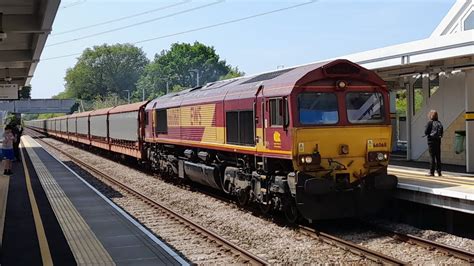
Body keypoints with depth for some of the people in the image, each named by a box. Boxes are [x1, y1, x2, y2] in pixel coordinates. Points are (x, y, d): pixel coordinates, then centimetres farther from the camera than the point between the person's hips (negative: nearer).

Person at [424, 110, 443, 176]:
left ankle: (432, 172, -3)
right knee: (438, 157, 9)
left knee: (432, 157, -3)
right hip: (438, 141, 5)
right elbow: (441, 132, 6)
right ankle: (439, 172, 11)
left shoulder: (430, 123, -9)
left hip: (431, 141, -5)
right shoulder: (439, 123, 7)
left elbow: (426, 132, -11)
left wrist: (427, 134, 9)